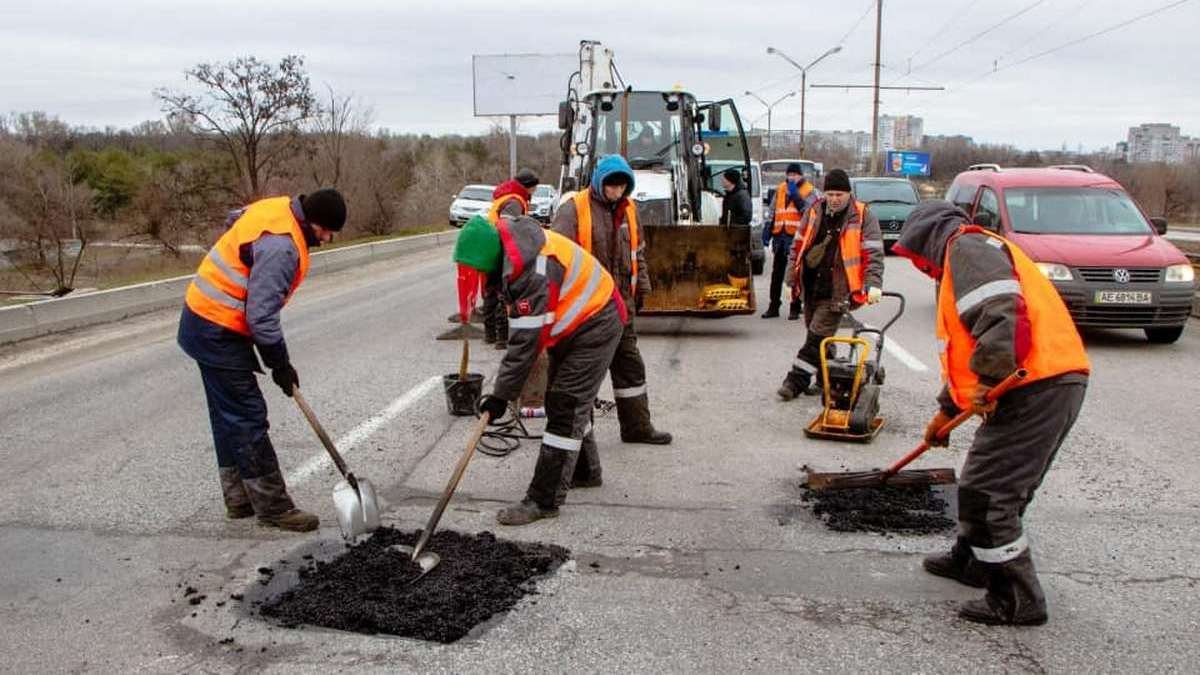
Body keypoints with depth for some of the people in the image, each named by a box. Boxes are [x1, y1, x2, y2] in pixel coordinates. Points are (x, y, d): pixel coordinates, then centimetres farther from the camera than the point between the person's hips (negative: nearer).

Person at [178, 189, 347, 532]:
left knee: (229, 414, 15)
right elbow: (262, 317, -26)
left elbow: (235, 219, 25)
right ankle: (272, 506, 2)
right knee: (248, 417, -5)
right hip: (218, 332, -10)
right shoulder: (281, 247, -27)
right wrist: (281, 365, -14)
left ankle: (239, 498, 25)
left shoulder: (279, 207, 2)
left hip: (203, 318, 10)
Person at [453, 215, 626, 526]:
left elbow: (526, 340, -31)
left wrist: (501, 396, -24)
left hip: (594, 327, -10)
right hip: (573, 325, 10)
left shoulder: (531, 271, -34)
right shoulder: (512, 246, -4)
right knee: (565, 403, 20)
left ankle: (544, 501, -5)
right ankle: (585, 472, 39)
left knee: (565, 409, -10)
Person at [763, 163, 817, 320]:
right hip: (780, 236, 5)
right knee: (777, 273, 9)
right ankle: (773, 306, 16)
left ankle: (795, 308, 5)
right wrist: (768, 231, 14)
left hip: (797, 237, -5)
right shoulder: (780, 189, 15)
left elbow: (806, 210, -16)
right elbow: (773, 212, 20)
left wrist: (794, 194, -17)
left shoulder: (809, 191, 0)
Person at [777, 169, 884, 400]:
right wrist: (792, 279, 14)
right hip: (812, 287, 6)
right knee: (818, 334, 14)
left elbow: (874, 253, -9)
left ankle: (797, 380, -4)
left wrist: (873, 284, -20)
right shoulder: (814, 212, 9)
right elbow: (798, 246, 15)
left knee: (818, 337, -9)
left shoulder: (863, 216, -4)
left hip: (837, 292, -6)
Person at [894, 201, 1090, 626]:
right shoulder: (967, 262, 29)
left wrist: (991, 378, -24)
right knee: (1000, 486, 23)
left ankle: (1018, 600, 4)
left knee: (985, 492, -5)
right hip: (1056, 384, 11)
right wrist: (948, 410, 40)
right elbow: (968, 347, 36)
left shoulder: (965, 247, -4)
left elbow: (1001, 310, -23)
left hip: (1034, 386, -11)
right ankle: (971, 560, 40)